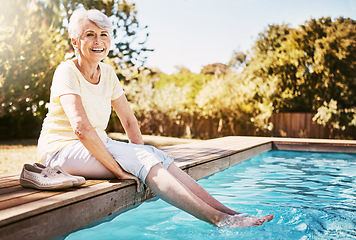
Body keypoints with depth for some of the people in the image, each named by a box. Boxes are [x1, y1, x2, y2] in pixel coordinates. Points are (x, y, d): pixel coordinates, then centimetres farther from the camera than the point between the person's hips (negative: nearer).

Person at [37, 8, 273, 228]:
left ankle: (228, 212, -22)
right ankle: (219, 220, -33)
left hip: (97, 145, 6)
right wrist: (118, 169, -31)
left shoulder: (107, 73, 7)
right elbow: (81, 127, -28)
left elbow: (129, 120, 8)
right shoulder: (67, 72, -15)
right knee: (144, 157, -27)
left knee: (155, 155, -18)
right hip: (62, 150, -6)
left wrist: (142, 157, -5)